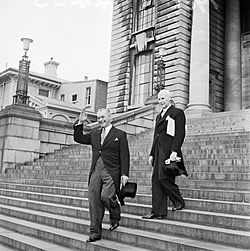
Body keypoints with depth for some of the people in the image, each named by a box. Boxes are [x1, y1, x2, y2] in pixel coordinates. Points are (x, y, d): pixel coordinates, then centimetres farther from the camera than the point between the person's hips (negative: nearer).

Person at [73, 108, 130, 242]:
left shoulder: (120, 134, 3)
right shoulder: (94, 133, 18)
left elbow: (124, 156, -2)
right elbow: (78, 138, 21)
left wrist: (124, 174, -9)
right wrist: (80, 123, 10)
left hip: (111, 172, -5)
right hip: (95, 171, 5)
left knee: (106, 197, -18)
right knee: (94, 201, 1)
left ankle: (115, 217, 15)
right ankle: (95, 233, 10)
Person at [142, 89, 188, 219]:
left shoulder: (178, 113, 0)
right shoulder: (159, 116, 24)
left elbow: (180, 134, -10)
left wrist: (174, 151, -20)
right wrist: (152, 154, 18)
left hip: (169, 151, -8)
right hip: (158, 151, 8)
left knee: (163, 177, -14)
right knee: (156, 179, 3)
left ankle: (179, 201, 10)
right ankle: (158, 211, 7)